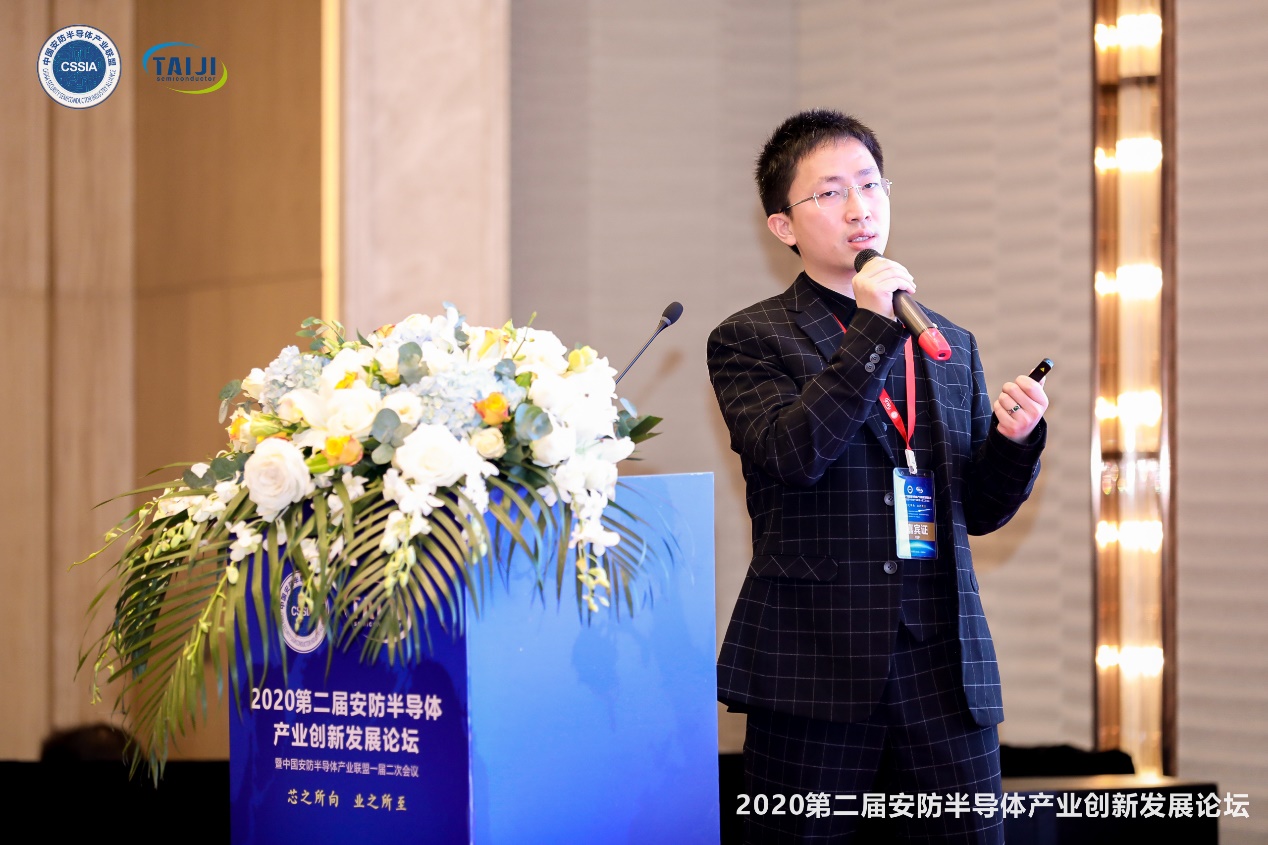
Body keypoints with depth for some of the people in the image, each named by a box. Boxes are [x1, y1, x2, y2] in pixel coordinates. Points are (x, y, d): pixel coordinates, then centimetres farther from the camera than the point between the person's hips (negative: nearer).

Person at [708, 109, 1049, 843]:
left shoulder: (951, 347, 18)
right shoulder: (750, 340, 3)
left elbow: (979, 510, 18)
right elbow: (792, 455, -16)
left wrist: (1013, 440, -2)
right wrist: (871, 328, -15)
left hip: (944, 666, 4)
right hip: (816, 666, -4)